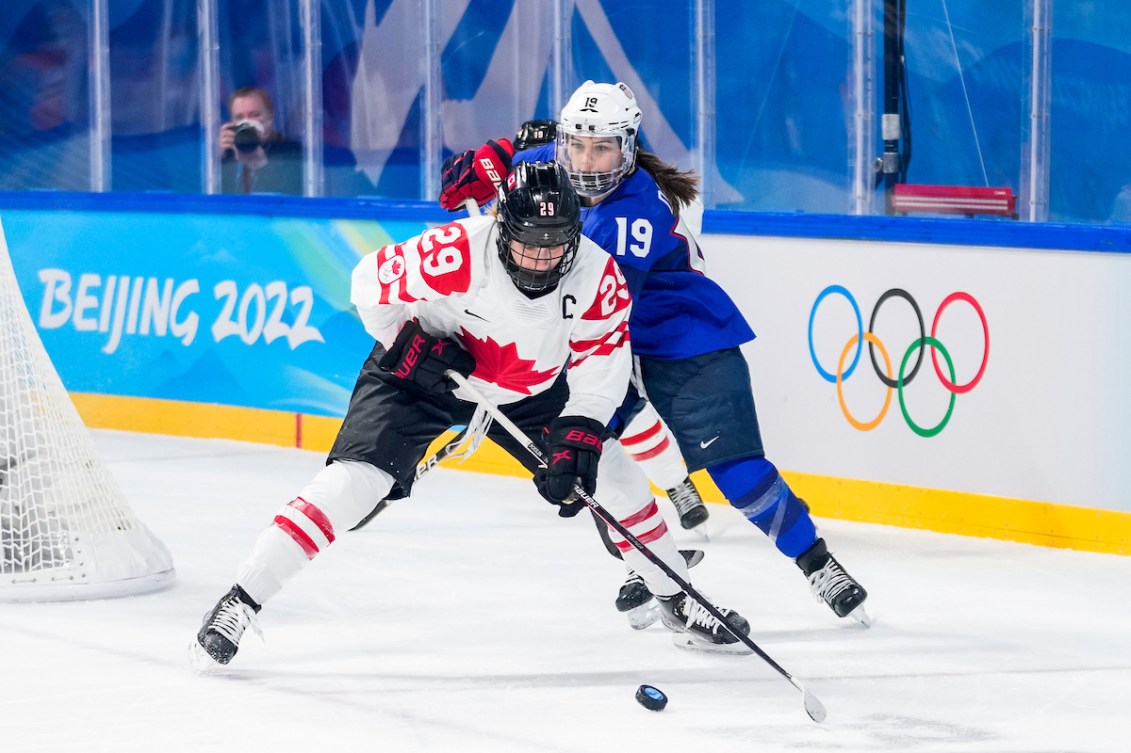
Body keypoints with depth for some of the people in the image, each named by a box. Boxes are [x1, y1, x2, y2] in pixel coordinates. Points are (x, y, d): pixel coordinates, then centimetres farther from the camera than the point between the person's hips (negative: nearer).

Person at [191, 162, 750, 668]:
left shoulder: (597, 275, -23)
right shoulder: (456, 255, -34)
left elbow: (601, 361, -12)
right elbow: (371, 282, -19)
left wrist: (578, 437, -22)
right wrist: (412, 344, -24)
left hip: (530, 389, 4)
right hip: (422, 373, -4)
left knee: (610, 475, 0)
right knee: (353, 481, -19)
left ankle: (679, 603, 21)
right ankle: (241, 602, -14)